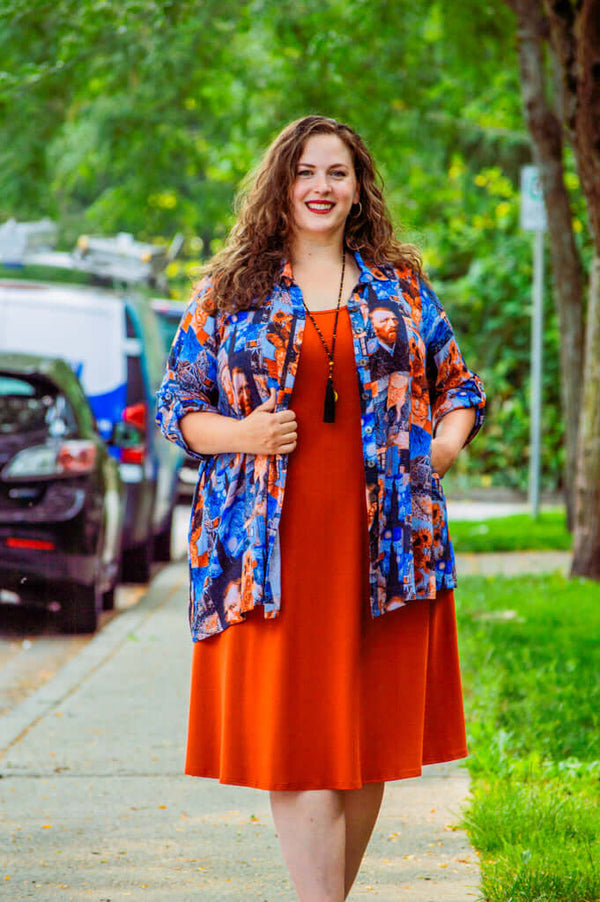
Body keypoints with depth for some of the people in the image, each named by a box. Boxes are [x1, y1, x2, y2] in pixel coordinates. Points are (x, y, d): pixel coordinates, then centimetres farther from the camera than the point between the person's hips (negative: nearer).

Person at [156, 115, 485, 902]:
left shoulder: (402, 289, 13)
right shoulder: (229, 291, 9)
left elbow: (460, 386, 20)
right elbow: (177, 403, 9)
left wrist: (447, 442, -1)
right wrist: (239, 436, -9)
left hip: (383, 542, 2)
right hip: (273, 548, -2)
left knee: (369, 741, 5)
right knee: (297, 744, -8)